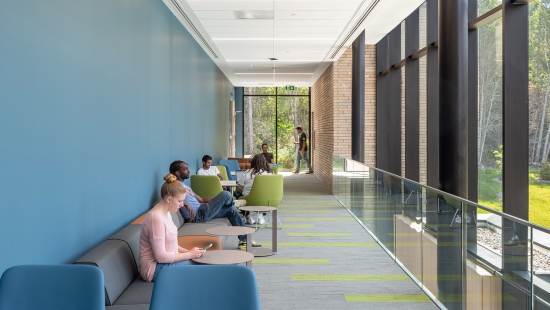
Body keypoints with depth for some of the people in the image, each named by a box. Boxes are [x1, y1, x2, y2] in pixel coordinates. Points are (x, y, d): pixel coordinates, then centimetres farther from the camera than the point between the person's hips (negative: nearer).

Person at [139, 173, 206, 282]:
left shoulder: (166, 213, 6)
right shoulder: (156, 217, -23)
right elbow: (161, 257, -23)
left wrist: (187, 251, -2)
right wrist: (189, 254, -15)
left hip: (166, 260, 9)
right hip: (154, 268, -9)